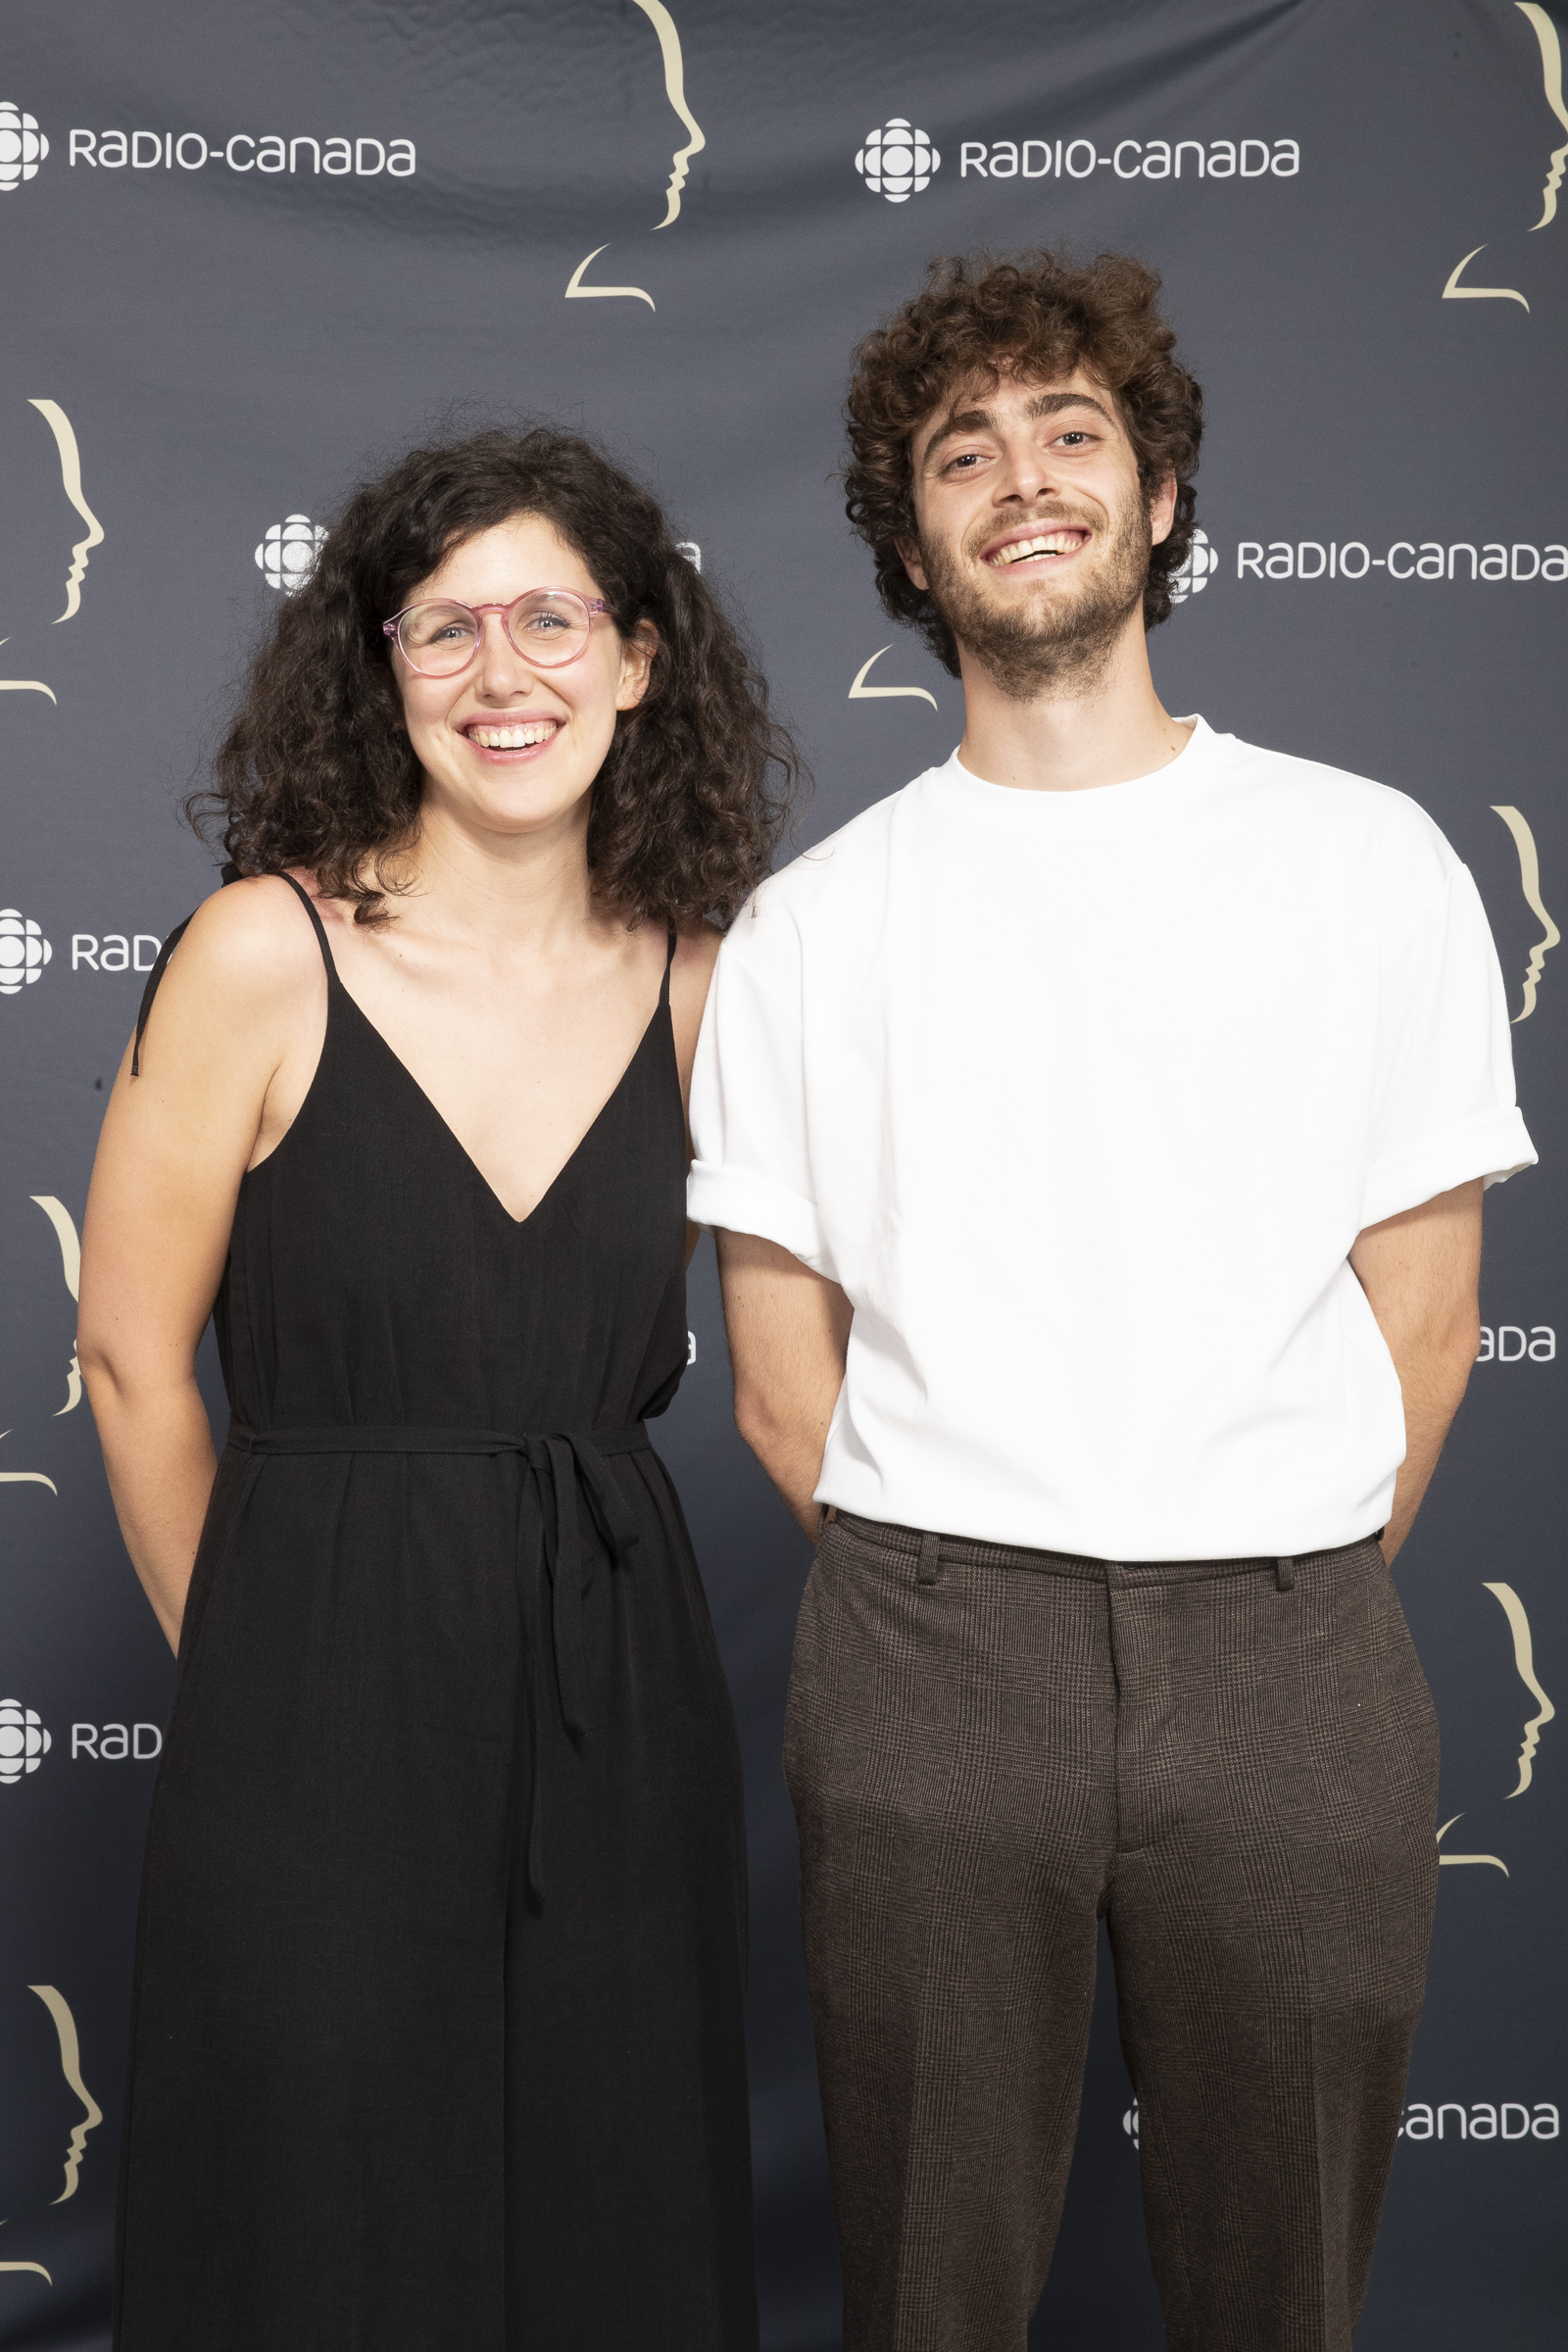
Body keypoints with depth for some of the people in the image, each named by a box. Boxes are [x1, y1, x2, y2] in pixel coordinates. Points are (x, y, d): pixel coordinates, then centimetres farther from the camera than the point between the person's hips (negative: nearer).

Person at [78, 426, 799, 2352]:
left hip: (620, 1704, 3)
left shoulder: (699, 980, 2)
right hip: (321, 1706, -3)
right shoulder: (267, 952, -9)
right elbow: (131, 1358, -3)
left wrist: (560, 1597, 12)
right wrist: (265, 1666, 4)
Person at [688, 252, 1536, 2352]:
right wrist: (960, 1609, 3)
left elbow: (1424, 1327, 6)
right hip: (927, 1655, 0)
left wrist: (1270, 1605, 4)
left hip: (1291, 1659, 0)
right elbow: (784, 1389, 7)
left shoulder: (1371, 863, 5)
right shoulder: (807, 929, 6)